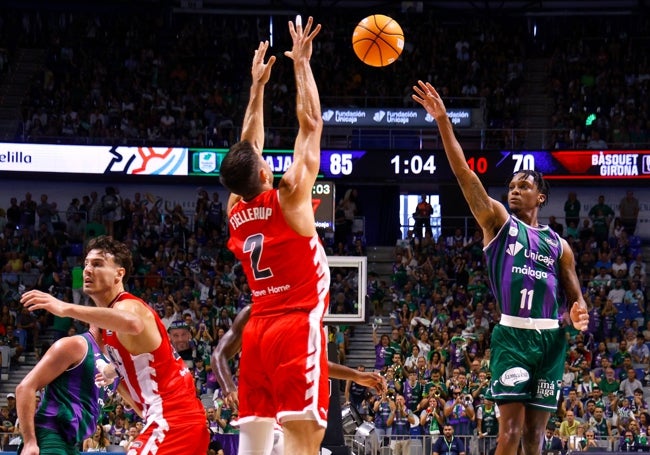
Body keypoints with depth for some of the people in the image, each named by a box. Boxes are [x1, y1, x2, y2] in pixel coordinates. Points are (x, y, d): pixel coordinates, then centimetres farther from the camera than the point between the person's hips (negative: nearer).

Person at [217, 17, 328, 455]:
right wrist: (301, 63, 11)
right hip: (297, 329, -7)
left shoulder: (236, 211, 9)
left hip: (257, 332, 7)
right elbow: (311, 123, 1)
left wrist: (258, 84, 29)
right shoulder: (289, 196, -6)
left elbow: (247, 147, 24)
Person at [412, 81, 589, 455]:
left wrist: (580, 314, -8)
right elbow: (465, 174, -4)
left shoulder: (558, 244, 15)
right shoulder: (498, 222, 7)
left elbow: (575, 296, 19)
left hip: (550, 338, 3)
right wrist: (443, 121, -13)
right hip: (512, 335, -3)